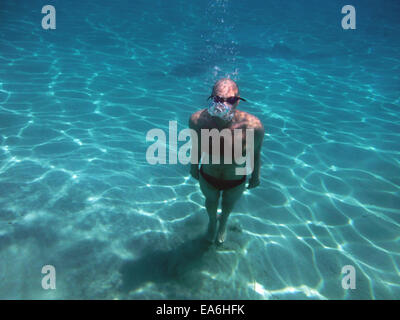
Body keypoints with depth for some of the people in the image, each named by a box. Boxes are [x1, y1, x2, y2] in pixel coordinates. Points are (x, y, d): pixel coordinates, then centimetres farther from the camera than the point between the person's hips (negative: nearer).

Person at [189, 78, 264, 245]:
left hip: (236, 182, 0)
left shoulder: (253, 125, -35)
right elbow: (196, 146, -10)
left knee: (228, 204, 34)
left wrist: (256, 176, 0)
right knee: (211, 201, 34)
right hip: (207, 178, 0)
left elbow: (255, 153, -15)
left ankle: (223, 222, 73)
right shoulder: (198, 119, -31)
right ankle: (212, 221, 72)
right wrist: (194, 166, 6)